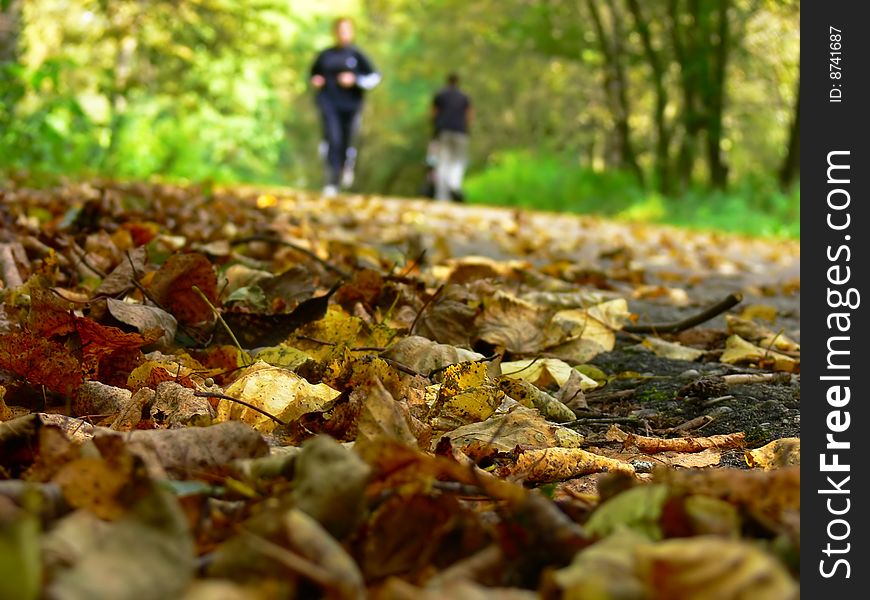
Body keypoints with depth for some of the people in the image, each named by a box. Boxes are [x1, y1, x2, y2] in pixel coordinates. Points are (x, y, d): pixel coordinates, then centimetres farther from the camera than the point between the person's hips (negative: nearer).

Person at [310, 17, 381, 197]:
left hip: (350, 105, -1)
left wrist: (355, 79, -17)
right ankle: (332, 182, -16)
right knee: (333, 139, -19)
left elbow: (374, 77, -4)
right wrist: (315, 81, 5)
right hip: (329, 103, 1)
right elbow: (314, 72, 27)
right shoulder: (325, 55, 10)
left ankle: (348, 166, 44)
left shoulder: (356, 55, 1)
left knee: (346, 143, 7)